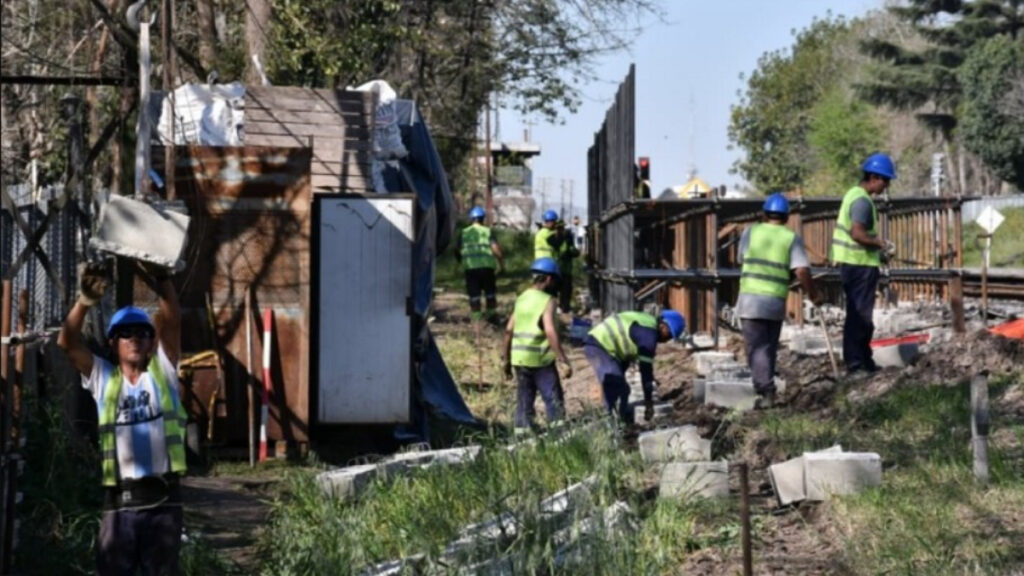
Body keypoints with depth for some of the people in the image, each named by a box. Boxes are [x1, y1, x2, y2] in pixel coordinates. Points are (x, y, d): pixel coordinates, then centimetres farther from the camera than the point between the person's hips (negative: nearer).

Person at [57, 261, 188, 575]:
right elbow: (67, 342, -1)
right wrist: (85, 301, -17)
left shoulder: (162, 371, 10)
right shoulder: (102, 377, 12)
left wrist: (163, 284, -21)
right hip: (119, 499, 1)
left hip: (162, 496, -1)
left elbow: (172, 322, -4)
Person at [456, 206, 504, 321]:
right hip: (486, 266, -1)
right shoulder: (487, 232, 1)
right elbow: (496, 248, -9)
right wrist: (501, 264, -1)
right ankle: (492, 315, 19)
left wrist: (461, 261, 25)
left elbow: (457, 250, 7)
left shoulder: (464, 233, 7)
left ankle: (476, 318, 3)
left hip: (470, 267, 1)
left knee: (474, 295, 5)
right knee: (490, 293, 14)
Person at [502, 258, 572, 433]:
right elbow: (550, 332, -20)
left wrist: (507, 360, 19)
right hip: (541, 360, -6)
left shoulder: (521, 299, 11)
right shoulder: (546, 300, -10)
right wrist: (564, 361, -20)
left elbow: (509, 330, 11)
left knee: (524, 403, 12)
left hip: (520, 359, 6)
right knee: (554, 401, -1)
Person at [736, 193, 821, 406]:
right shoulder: (792, 238, 3)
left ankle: (766, 389, -16)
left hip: (750, 299, -1)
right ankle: (764, 388, 21)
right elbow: (802, 271, -6)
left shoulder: (751, 232, 6)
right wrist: (813, 296, 4)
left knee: (756, 348, -2)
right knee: (769, 348, 16)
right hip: (776, 302, 1)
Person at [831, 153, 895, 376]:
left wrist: (876, 241, 14)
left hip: (852, 264, 10)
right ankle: (856, 364, -3)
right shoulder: (862, 200, -17)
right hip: (860, 265, -10)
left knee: (858, 315, 16)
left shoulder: (854, 194, 15)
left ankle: (863, 361, 24)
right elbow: (857, 233, -27)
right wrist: (879, 244, -13)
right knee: (860, 316, -6)